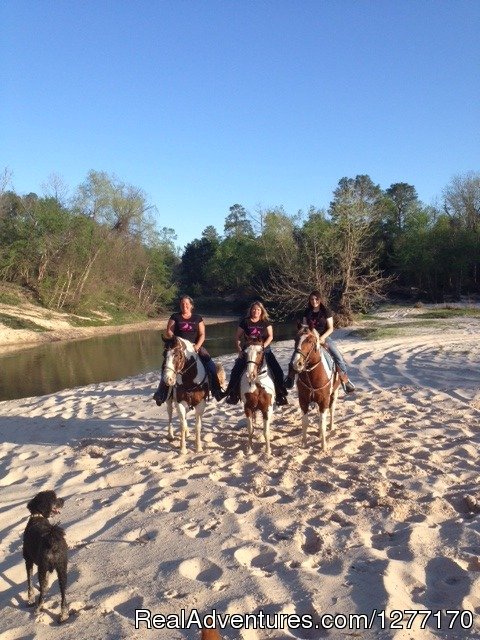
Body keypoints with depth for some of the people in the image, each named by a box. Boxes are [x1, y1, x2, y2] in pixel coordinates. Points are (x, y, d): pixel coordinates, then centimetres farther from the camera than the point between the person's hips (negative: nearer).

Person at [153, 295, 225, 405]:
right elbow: (168, 332, 1)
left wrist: (197, 346, -13)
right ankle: (161, 393, -13)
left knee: (211, 365, -15)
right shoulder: (175, 317, 7)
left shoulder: (198, 318, 10)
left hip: (195, 346, 1)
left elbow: (202, 335, 4)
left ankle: (216, 390, -6)